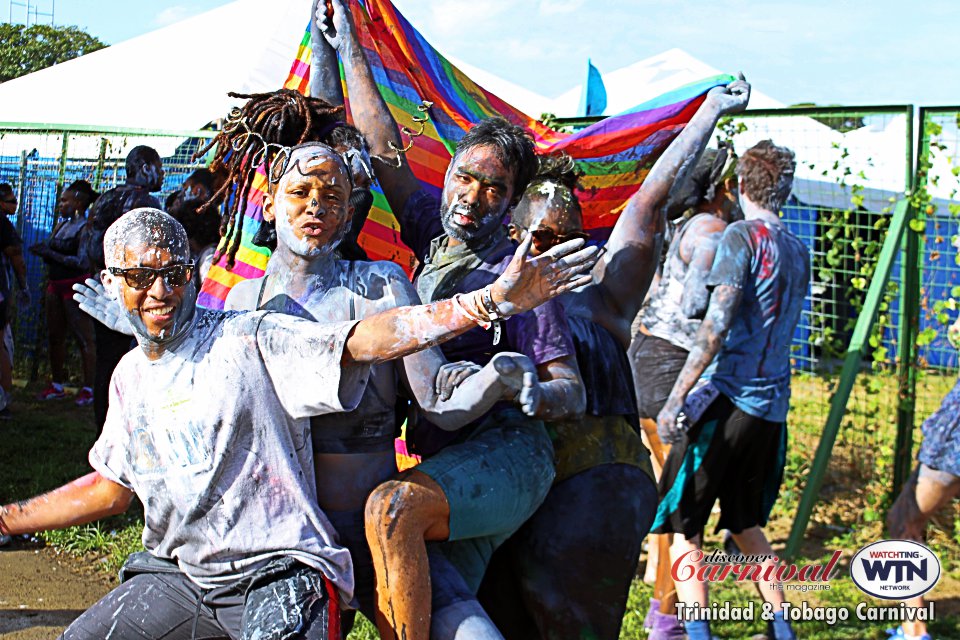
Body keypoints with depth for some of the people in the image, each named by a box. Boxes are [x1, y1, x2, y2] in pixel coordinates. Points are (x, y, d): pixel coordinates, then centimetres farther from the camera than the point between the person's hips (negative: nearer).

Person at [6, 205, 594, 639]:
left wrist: (491, 302, -36)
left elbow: (365, 340, -23)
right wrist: (7, 519, 21)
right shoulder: (130, 377, 12)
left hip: (276, 574, -7)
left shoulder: (249, 340, -10)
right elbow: (111, 486, 23)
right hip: (178, 574, 7)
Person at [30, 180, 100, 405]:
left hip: (76, 287, -9)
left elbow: (82, 262, -19)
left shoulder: (86, 228, -10)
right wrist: (43, 251, 4)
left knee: (84, 338, -6)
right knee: (55, 336, 10)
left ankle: (89, 389, -4)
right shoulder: (60, 225, 14)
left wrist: (51, 253, -19)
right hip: (55, 285, 9)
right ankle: (57, 385, 19)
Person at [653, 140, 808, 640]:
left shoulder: (743, 235, -7)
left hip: (727, 398, -7)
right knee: (746, 524, 21)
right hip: (772, 409, 7)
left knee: (684, 526, 0)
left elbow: (717, 323, -16)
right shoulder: (798, 252, 15)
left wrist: (677, 397, -18)